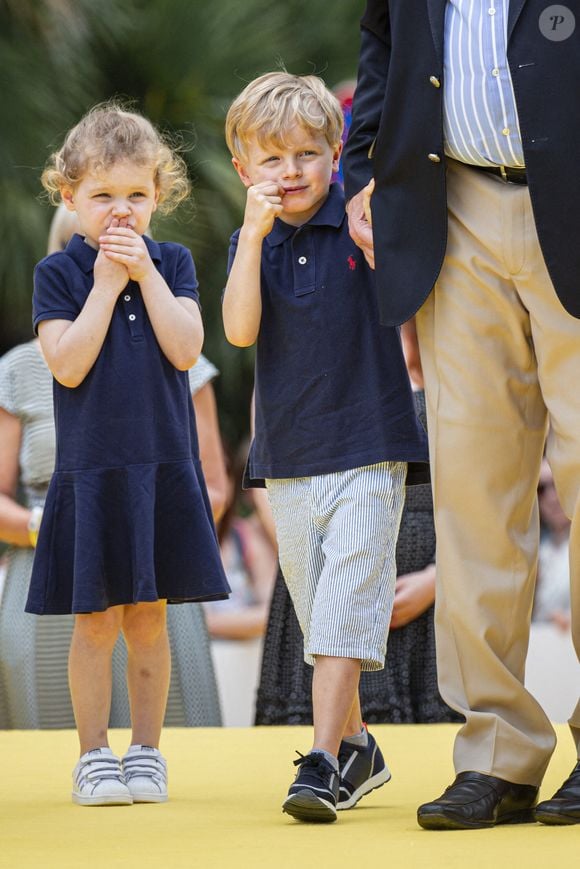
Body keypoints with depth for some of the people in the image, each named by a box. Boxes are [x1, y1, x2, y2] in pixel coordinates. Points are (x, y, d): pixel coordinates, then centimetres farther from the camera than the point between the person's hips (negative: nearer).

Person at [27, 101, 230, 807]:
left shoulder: (172, 265, 7)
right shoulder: (58, 274, -1)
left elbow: (185, 351, -7)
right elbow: (68, 364, -13)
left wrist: (145, 274, -10)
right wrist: (106, 284, -13)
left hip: (161, 469, 2)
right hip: (90, 470, -2)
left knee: (148, 617, 7)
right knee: (96, 620, 0)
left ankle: (146, 750, 16)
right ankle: (93, 755, 10)